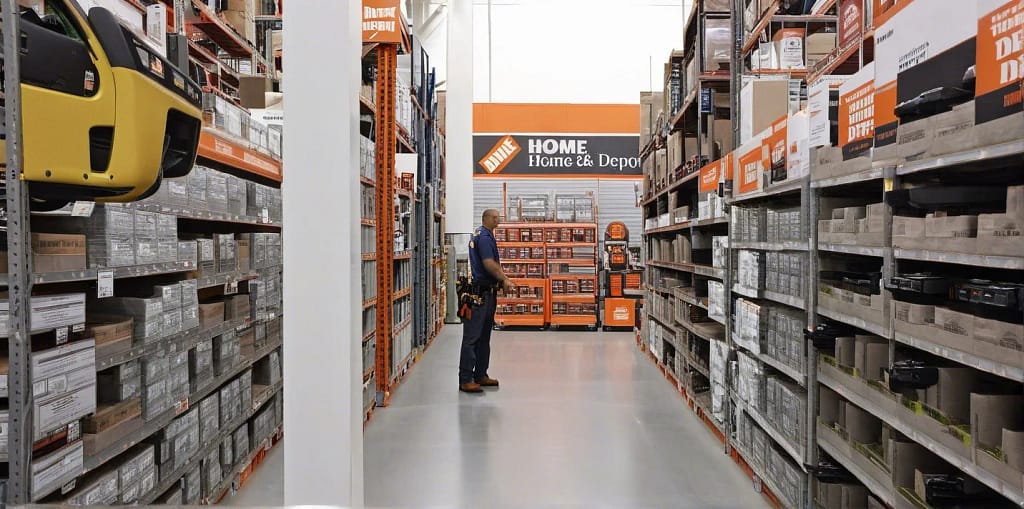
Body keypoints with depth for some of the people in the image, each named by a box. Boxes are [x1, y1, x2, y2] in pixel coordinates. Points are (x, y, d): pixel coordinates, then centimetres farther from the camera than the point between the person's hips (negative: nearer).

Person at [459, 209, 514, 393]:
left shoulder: (486, 235, 18)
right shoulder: (484, 236, -14)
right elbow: (489, 264, -20)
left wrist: (503, 278, 11)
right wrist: (504, 279, -8)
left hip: (487, 292, 11)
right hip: (480, 292, -11)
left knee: (484, 336, 14)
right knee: (472, 336, -8)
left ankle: (480, 375, 21)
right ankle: (465, 380, -4)